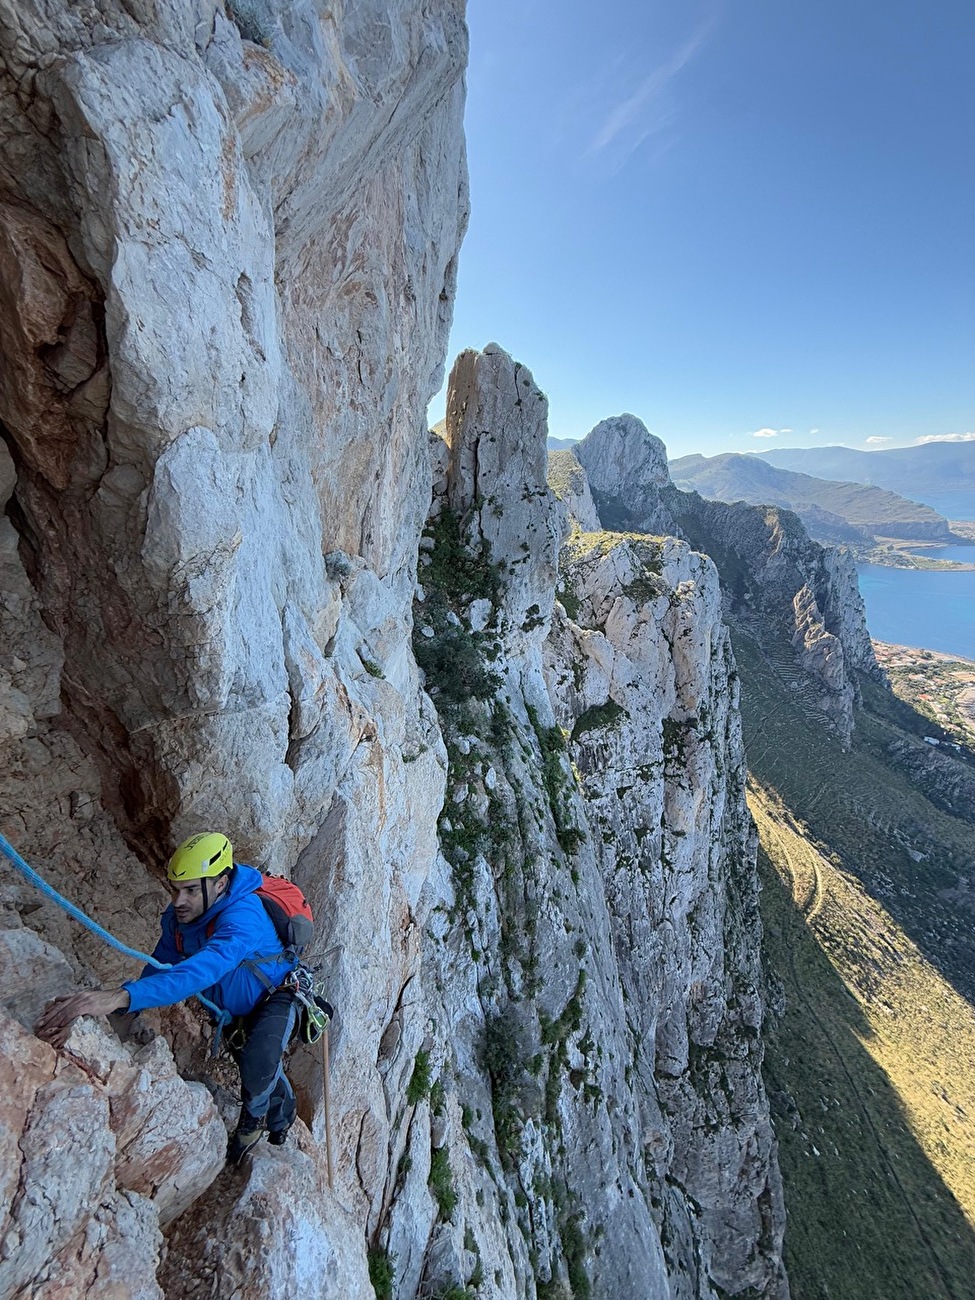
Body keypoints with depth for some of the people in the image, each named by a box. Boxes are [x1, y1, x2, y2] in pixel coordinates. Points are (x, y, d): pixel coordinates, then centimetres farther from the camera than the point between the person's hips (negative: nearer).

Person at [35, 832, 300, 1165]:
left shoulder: (242, 916, -44)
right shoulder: (179, 915, -20)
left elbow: (201, 970, -58)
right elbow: (160, 968, -10)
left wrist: (120, 996, -68)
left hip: (275, 997, -6)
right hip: (231, 1006, 7)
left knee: (258, 1069, -27)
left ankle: (253, 1119, 10)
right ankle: (282, 1118, 57)